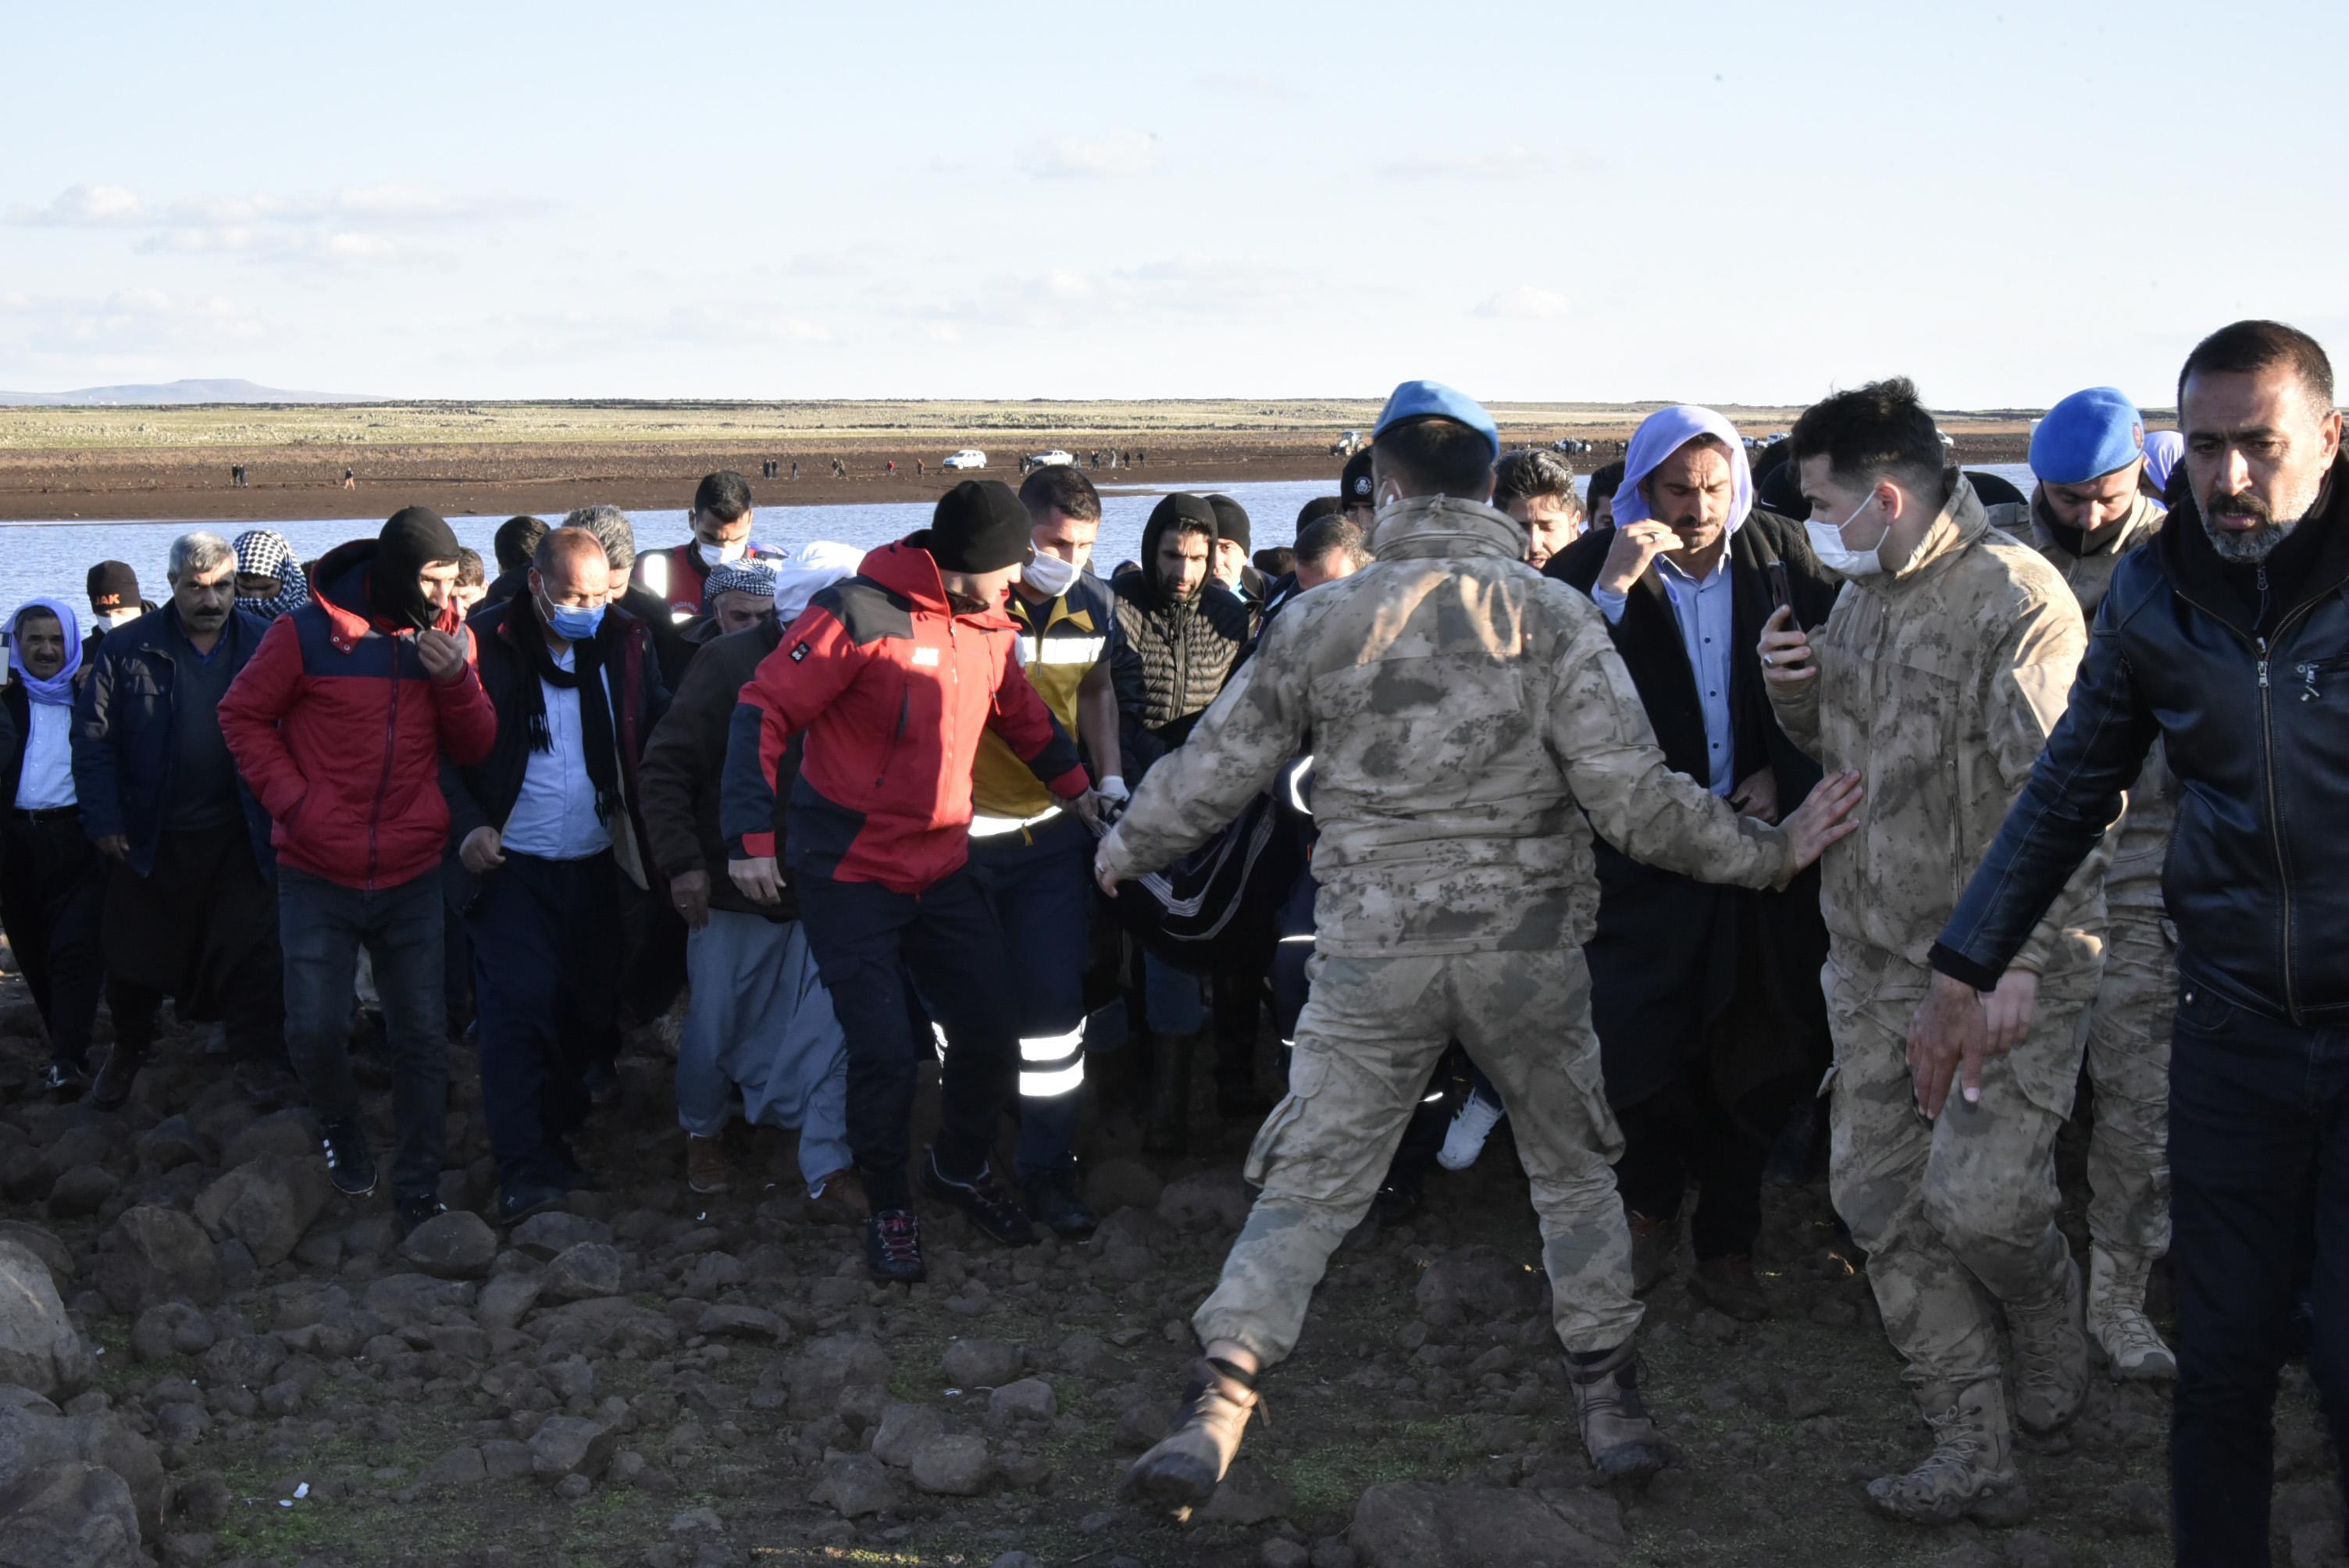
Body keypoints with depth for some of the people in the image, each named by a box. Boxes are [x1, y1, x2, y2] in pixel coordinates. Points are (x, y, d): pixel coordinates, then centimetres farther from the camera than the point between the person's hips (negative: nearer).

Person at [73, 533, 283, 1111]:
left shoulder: (264, 646, -2)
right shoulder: (129, 647, -3)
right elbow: (93, 736, -2)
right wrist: (103, 819, -7)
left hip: (239, 839, -1)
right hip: (150, 839, 1)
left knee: (251, 960, -2)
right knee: (137, 954, 15)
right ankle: (129, 1049, 37)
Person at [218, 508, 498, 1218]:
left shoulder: (451, 638, 2)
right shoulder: (308, 633, -9)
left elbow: (476, 748, 3)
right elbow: (243, 715, 0)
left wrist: (455, 680, -15)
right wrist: (292, 799, -10)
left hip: (414, 878, 2)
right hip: (318, 877, -2)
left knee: (423, 1036, 3)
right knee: (314, 1029, -2)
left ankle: (418, 1185, 14)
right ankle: (340, 1123, 28)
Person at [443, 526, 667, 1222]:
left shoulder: (626, 643, 2)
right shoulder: (488, 646, -8)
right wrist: (466, 825, -16)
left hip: (595, 864, 4)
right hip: (512, 864, -4)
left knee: (588, 1007, 10)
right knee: (517, 1006, -10)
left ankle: (555, 1137, 28)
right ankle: (524, 1168, -9)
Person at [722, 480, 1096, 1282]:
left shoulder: (989, 625, 5)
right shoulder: (858, 615, -18)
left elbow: (1024, 715, 24)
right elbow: (763, 712, -17)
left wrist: (1080, 791, 25)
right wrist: (751, 836, -21)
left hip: (942, 868, 6)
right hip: (851, 876, -6)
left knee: (992, 1028, 7)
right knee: (885, 1049, -8)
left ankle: (961, 1169, 33)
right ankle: (889, 1205, 13)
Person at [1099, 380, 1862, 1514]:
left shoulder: (1320, 622, -2)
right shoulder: (1552, 616, -6)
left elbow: (1215, 769, 6)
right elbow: (1632, 795, -12)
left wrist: (1126, 848, 25)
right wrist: (1768, 853, 0)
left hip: (1372, 950, 0)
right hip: (1527, 942, 0)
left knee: (1307, 1183, 6)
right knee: (1573, 1168, 19)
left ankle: (1214, 1408, -4)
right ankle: (1610, 1403, 21)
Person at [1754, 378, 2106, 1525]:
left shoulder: (2014, 597, -14)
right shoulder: (1862, 595, 12)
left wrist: (2020, 957, -24)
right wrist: (1795, 696, 3)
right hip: (1875, 959, 8)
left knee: (1980, 1200, -12)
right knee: (1883, 1200, 4)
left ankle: (2048, 1318, 23)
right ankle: (1974, 1455, 11)